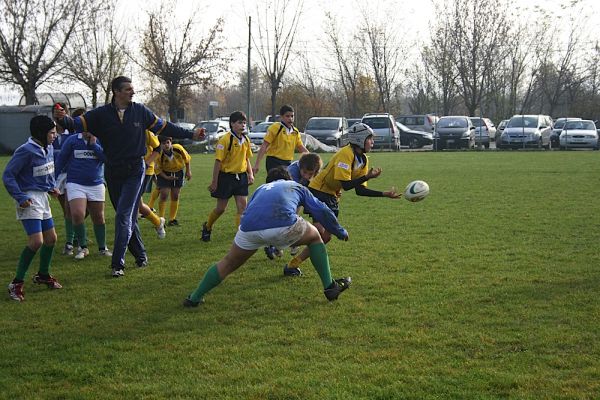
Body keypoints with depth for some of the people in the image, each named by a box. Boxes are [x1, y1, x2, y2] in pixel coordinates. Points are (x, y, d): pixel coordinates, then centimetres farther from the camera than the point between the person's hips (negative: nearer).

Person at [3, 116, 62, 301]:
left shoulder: (49, 148, 5)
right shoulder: (25, 151, -20)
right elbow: (8, 175, -16)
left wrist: (52, 187, 9)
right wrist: (20, 198, -21)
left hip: (43, 197, 9)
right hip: (29, 199, -9)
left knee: (51, 238, 15)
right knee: (36, 241, -17)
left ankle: (43, 275, 35)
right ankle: (17, 283, -8)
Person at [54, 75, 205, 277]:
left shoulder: (140, 111, 0)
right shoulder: (102, 114, -3)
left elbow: (164, 127, 11)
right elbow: (78, 123, -11)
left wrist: (191, 134, 14)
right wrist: (63, 118, -33)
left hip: (135, 171, -2)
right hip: (113, 172, 2)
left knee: (124, 216, -12)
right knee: (127, 217, 11)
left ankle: (118, 264, -12)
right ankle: (140, 255, 27)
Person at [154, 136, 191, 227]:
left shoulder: (178, 148, -23)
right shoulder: (160, 155, -27)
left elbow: (186, 158, -4)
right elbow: (157, 169, -13)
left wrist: (188, 171, 0)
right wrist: (166, 177, -26)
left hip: (178, 173, 3)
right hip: (165, 174, -3)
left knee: (175, 196, 5)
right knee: (164, 195, -13)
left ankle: (172, 219, 15)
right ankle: (161, 218, -2)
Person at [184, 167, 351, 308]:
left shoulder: (261, 189, 40)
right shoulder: (296, 186, 34)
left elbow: (246, 215, 39)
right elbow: (322, 211, 34)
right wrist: (341, 232, 46)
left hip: (249, 229, 2)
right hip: (284, 225, -2)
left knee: (229, 263, 25)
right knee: (314, 237, 28)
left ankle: (194, 298, 28)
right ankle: (330, 287, 26)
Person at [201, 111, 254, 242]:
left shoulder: (245, 140, 5)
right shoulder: (225, 140, -15)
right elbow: (218, 161, -14)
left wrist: (250, 174, 4)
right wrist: (214, 182, -14)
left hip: (241, 176, 5)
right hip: (226, 176, -5)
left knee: (243, 207, -3)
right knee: (221, 208, 6)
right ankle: (207, 227, 32)